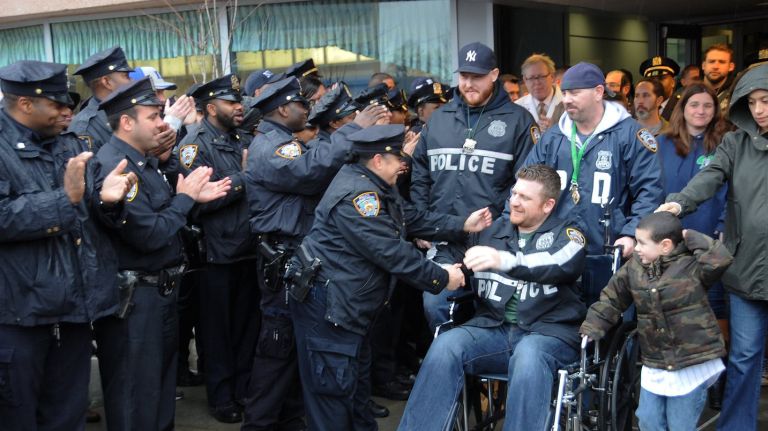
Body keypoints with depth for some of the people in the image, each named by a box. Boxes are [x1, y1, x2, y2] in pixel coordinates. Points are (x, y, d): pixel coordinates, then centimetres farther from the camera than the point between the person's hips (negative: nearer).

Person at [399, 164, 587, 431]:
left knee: (528, 356, -37)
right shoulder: (491, 231, 20)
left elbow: (563, 264, -16)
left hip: (549, 333, -3)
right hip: (493, 328, 3)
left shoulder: (566, 234, 7)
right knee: (445, 346, -25)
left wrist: (505, 260, -32)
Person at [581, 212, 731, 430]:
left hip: (692, 365, -5)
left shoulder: (691, 264, -12)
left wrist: (691, 238, -17)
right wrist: (591, 329, 2)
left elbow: (720, 259, -30)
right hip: (654, 365, 5)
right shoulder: (634, 268, 3)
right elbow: (611, 300, 10)